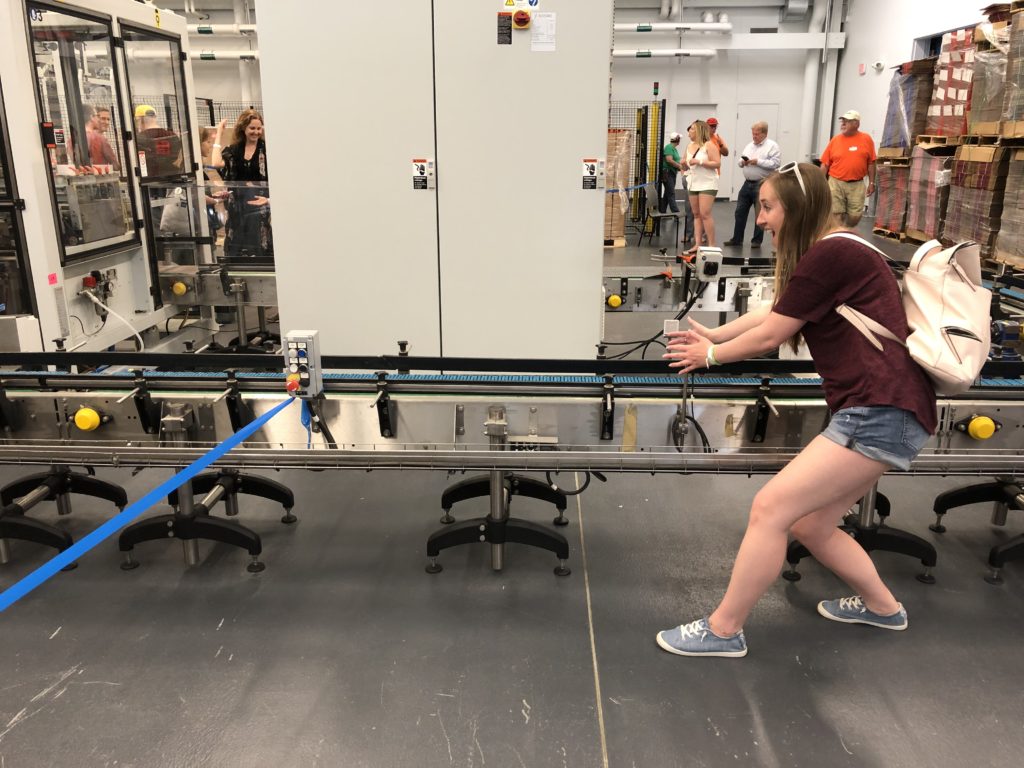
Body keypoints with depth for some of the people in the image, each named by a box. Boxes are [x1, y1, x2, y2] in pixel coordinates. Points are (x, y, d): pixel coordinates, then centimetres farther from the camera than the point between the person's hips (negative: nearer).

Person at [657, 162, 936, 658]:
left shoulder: (829, 255, -14)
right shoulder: (832, 255, 17)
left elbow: (769, 336, -8)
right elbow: (771, 314, 27)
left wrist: (710, 355, 8)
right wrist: (714, 335, 31)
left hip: (883, 412, -10)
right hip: (878, 411, 10)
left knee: (770, 508, -10)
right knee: (810, 525, 16)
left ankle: (722, 630, 2)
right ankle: (882, 607, 36)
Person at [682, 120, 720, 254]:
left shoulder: (709, 145, -8)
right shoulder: (689, 146, 13)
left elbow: (717, 163, -14)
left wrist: (700, 162, -21)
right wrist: (685, 163, 1)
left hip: (707, 184, -7)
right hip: (693, 184, 7)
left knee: (705, 214, -13)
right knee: (696, 215, 6)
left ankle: (711, 245, -8)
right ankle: (697, 244, 8)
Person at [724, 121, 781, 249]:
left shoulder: (772, 146, -5)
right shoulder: (749, 146, 15)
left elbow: (776, 163, -16)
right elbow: (741, 161, 21)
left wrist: (758, 162, -19)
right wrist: (742, 162, -3)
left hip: (762, 184, -6)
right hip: (748, 183, 7)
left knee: (759, 214, 1)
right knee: (740, 211, 7)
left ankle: (757, 241, 10)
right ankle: (737, 239, 15)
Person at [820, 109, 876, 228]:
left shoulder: (866, 139, 1)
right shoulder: (835, 140, 2)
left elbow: (871, 163, 4)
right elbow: (825, 164, 4)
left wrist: (871, 183, 2)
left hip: (857, 185, 0)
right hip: (836, 183, 0)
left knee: (855, 215, 3)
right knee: (836, 215, 1)